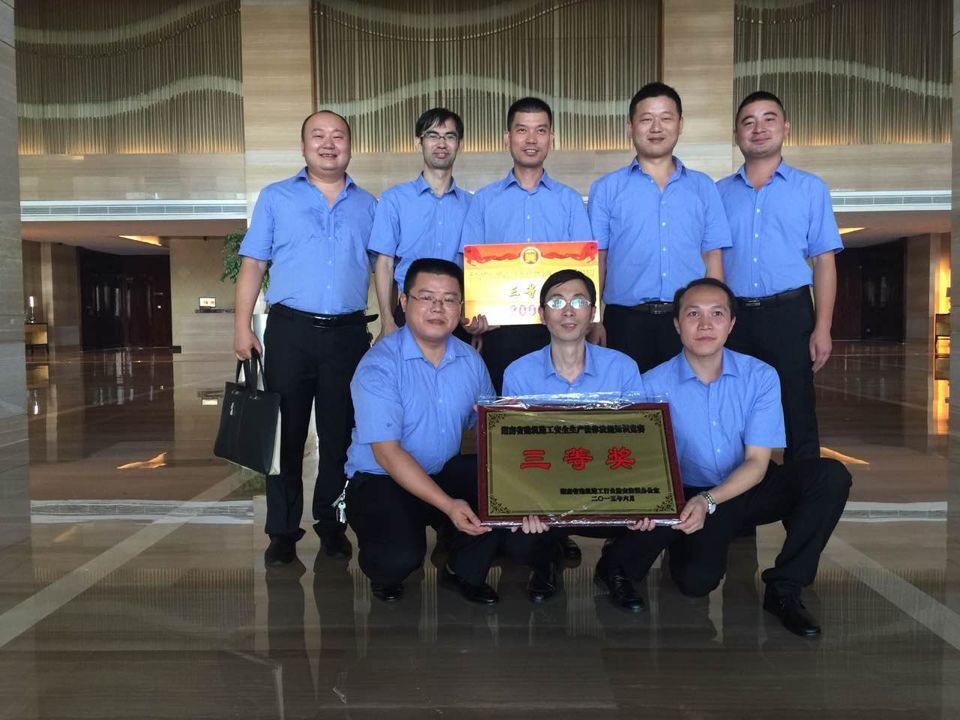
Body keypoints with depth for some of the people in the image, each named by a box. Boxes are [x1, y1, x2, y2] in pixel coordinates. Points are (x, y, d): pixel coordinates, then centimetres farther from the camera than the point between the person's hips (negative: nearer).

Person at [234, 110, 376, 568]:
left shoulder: (367, 204, 13)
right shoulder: (275, 198, 9)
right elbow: (252, 266, 5)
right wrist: (242, 327, -4)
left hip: (348, 334, 1)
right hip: (290, 330, -1)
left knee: (340, 435, 8)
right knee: (286, 432, 3)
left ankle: (331, 524, 22)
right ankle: (283, 531, 13)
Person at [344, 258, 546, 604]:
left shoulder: (470, 360, 2)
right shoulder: (379, 365, -17)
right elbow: (387, 453, -22)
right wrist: (448, 505, -30)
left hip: (446, 471, 5)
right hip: (380, 481, -5)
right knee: (400, 556, -31)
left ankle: (466, 572, 10)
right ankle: (385, 574, 9)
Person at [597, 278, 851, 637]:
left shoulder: (760, 376, -8)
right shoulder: (654, 385, -12)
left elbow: (757, 462, -11)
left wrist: (709, 500, -28)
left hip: (748, 488, 3)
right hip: (689, 496, -3)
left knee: (830, 475, -21)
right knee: (697, 580, -29)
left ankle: (784, 588, -11)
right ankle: (617, 564, 4)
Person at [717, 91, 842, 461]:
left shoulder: (810, 189, 7)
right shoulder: (718, 193, 11)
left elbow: (824, 263, 2)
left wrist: (822, 329, -6)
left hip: (789, 314, -1)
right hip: (733, 316, 2)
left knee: (798, 419, 2)